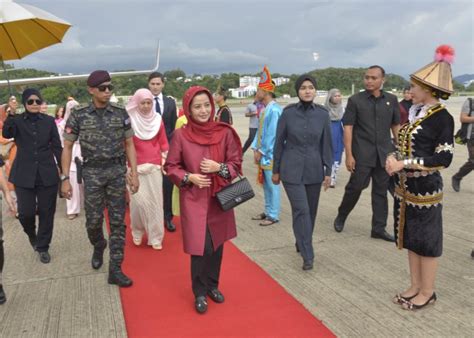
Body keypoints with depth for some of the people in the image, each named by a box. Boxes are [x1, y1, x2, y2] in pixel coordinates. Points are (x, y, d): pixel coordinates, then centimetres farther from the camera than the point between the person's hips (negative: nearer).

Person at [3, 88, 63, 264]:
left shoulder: (49, 120, 4)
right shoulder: (17, 120, 1)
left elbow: (56, 146, 7)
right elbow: (6, 134, -20)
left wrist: (62, 167, 4)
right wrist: (10, 114, -32)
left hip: (47, 174, 1)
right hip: (24, 175, -1)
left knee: (46, 212, 5)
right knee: (26, 212, -1)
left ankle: (43, 247, 22)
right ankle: (31, 234, 34)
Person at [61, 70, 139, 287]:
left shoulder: (120, 113, 0)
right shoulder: (78, 115, -3)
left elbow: (129, 144, 5)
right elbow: (67, 148, 2)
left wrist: (134, 173, -2)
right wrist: (65, 178, -2)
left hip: (117, 171, 1)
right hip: (92, 172, -1)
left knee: (117, 222, 1)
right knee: (93, 220, 4)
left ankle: (115, 270, 10)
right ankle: (98, 247, 39)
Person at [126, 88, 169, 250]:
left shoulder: (157, 119, 4)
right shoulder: (129, 120, -4)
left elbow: (163, 142, 11)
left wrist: (165, 160, 5)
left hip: (154, 167, 2)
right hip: (135, 167, -2)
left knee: (155, 201, 2)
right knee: (138, 201, -5)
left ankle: (155, 236, 12)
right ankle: (137, 232, 18)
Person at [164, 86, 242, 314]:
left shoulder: (225, 133, -5)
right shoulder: (181, 135, -8)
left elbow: (236, 164, 1)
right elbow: (171, 166, 1)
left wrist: (219, 167, -18)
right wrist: (189, 177, -15)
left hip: (220, 197, 3)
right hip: (193, 199, -2)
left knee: (217, 243, 13)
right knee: (200, 247, -3)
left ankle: (213, 286, 35)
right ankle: (200, 293, 18)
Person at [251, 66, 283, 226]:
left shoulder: (274, 110, -18)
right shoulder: (265, 109, 11)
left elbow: (272, 135, -20)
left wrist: (261, 151, -14)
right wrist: (256, 149, 6)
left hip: (270, 156, -9)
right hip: (263, 154, 9)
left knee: (272, 185, 1)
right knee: (266, 185, 17)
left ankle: (273, 215, 12)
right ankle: (268, 211, 29)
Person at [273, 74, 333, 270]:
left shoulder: (323, 114, -1)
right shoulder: (288, 113, -6)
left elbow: (327, 144, 4)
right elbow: (279, 143, 0)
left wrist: (328, 171, 2)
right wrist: (276, 170, 2)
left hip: (314, 170, 3)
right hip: (292, 170, -3)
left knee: (311, 210, 12)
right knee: (301, 210, -8)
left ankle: (302, 244, 35)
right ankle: (307, 256, 0)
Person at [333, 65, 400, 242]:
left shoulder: (392, 100, 6)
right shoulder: (355, 100, -4)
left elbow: (396, 126, 12)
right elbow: (348, 128, -6)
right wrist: (349, 155, -12)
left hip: (384, 154, 4)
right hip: (362, 154, -3)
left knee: (381, 191, 8)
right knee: (355, 187, 2)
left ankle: (379, 228, 19)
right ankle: (341, 216, 26)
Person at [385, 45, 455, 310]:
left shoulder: (442, 117, -15)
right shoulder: (415, 112, 7)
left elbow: (444, 159, -18)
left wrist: (404, 164, -21)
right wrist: (394, 159, -6)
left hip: (425, 189, -8)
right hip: (406, 187, 8)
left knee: (426, 241, 6)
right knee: (411, 238, 16)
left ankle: (427, 293, 23)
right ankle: (415, 286, 31)